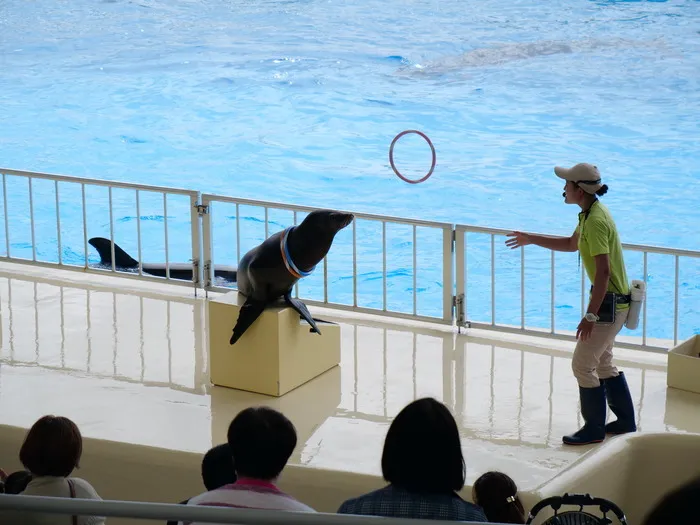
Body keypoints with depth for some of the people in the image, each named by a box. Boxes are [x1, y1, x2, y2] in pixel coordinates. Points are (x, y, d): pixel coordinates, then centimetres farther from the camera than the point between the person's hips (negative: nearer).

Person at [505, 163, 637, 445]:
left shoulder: (596, 221, -24)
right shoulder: (591, 213, 9)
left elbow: (603, 271, -28)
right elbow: (571, 244, 28)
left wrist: (590, 316, -27)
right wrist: (531, 239, 27)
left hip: (609, 303, -10)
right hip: (613, 301, 10)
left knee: (583, 365, -2)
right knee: (603, 363, 20)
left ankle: (594, 428, 8)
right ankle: (625, 422, 29)